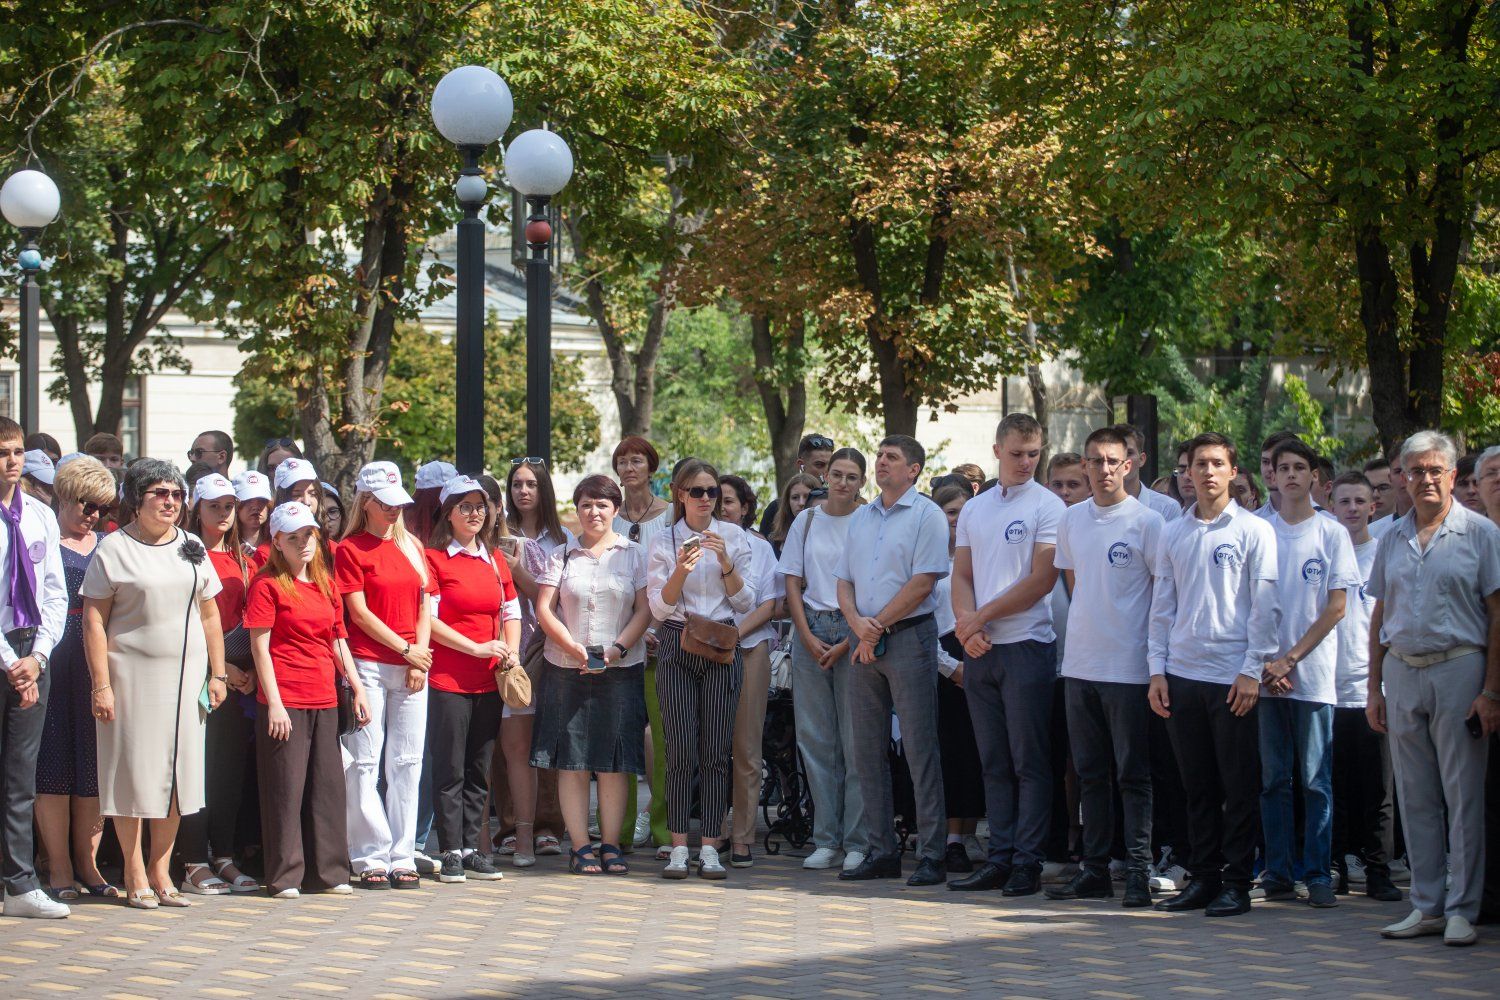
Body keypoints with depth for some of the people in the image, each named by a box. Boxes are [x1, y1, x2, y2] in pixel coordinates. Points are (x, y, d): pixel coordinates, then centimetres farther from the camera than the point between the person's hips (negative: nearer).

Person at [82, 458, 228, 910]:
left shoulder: (191, 547, 12)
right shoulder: (114, 549, -3)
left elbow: (209, 614, 15)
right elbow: (93, 621, -6)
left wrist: (218, 672, 8)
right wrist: (102, 684, -12)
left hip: (185, 674, 5)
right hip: (132, 674, -4)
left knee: (178, 770, 5)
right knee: (134, 771, -1)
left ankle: (160, 869, 14)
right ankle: (135, 874, 7)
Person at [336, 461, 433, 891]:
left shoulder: (412, 547, 15)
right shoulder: (351, 549, -1)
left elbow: (424, 608, 12)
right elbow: (359, 612, -7)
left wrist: (420, 661, 0)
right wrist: (405, 649, -8)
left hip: (412, 670, 5)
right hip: (369, 665, -5)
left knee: (406, 764, 4)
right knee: (364, 763, -3)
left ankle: (402, 857, 8)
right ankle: (371, 858, 0)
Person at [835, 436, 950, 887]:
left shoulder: (926, 516, -3)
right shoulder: (860, 518, 18)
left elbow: (923, 581, -11)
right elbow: (844, 580, 15)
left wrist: (878, 624, -11)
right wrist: (857, 623, -5)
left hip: (908, 635, -7)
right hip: (865, 643, 7)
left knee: (920, 748, -7)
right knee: (866, 749, 6)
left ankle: (931, 855, -6)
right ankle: (880, 852, 11)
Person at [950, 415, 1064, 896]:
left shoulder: (1047, 506, -3)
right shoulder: (974, 509, 15)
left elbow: (1042, 580, -11)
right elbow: (961, 576, 13)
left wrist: (983, 616, -10)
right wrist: (967, 623, -6)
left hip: (1027, 645, -6)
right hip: (979, 650, 6)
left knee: (1030, 761, -3)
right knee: (994, 762, 8)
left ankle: (1027, 862, -1)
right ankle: (1000, 857, 12)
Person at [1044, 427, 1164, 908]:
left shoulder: (1146, 522, -7)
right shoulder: (1072, 519, 10)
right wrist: (1087, 629, 14)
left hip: (1128, 666, -6)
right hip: (1080, 664, 6)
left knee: (1133, 774, -2)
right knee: (1091, 773, 10)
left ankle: (1139, 872, 0)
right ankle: (1094, 869, 16)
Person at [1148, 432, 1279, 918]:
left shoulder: (1253, 531, 0)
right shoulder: (1172, 534, 12)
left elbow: (1264, 605, -4)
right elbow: (1162, 607, 14)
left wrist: (1252, 671, -10)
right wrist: (1157, 669, 6)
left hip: (1233, 676, -4)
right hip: (1182, 675, 4)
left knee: (1239, 787, 0)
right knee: (1197, 787, 8)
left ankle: (1235, 882, 5)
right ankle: (1202, 876, 15)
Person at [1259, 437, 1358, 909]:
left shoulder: (1332, 534, 3)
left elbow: (1335, 608, -1)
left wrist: (1290, 658, -8)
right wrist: (1266, 663, -4)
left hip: (1313, 673, -2)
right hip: (1266, 673, 2)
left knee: (1316, 780, -2)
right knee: (1274, 779, 4)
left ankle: (1319, 874, 2)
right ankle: (1277, 873, 8)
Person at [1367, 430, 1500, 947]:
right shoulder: (1392, 540, 12)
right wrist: (1374, 687, 11)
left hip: (1458, 668, -5)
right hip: (1402, 672, 5)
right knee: (1416, 797, 8)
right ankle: (1427, 905, 14)